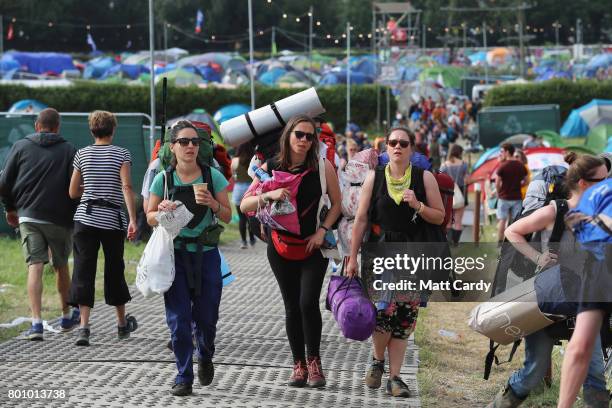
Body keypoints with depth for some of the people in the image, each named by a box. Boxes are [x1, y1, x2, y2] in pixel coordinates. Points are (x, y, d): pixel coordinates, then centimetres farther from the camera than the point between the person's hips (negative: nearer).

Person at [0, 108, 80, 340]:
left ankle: (36, 322, -17)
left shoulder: (21, 147, 5)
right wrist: (73, 215, 10)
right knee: (61, 266, 17)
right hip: (60, 219, 0)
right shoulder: (69, 151, 1)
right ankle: (67, 316, 31)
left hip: (28, 216, 0)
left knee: (35, 267, -4)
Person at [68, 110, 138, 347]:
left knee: (84, 271, -1)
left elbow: (72, 192, 9)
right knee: (115, 270, 13)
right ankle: (122, 324, 28)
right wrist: (133, 219, -16)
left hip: (85, 218, 1)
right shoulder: (122, 154, 0)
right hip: (113, 219, -1)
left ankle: (84, 326, -15)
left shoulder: (82, 154, 7)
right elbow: (126, 187, -13)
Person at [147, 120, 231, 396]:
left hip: (206, 253, 0)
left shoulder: (212, 176, -1)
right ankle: (184, 377, 7)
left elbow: (227, 216, 3)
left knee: (206, 316, 4)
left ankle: (205, 357, 35)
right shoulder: (163, 179, -1)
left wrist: (213, 204, -17)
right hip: (175, 254, 0)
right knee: (178, 317, -3)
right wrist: (162, 211, -17)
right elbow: (150, 218, 5)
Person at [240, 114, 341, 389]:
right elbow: (244, 206, -5)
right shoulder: (270, 167, -3)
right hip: (281, 246, 2)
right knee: (292, 306, 6)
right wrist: (269, 195, -22)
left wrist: (322, 230, -8)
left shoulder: (322, 166, -4)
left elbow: (336, 203, 5)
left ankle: (314, 362, 2)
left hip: (313, 245, -2)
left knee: (308, 302, -14)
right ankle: (299, 365, 18)